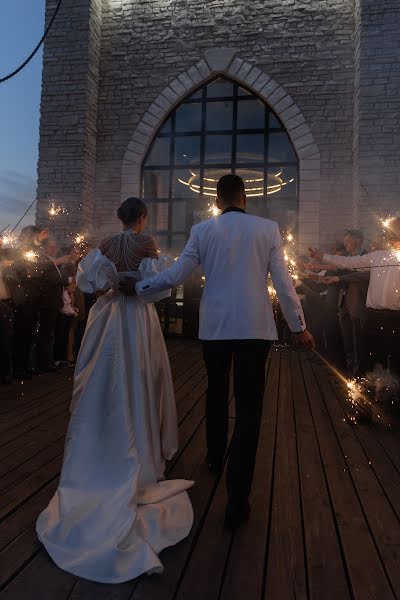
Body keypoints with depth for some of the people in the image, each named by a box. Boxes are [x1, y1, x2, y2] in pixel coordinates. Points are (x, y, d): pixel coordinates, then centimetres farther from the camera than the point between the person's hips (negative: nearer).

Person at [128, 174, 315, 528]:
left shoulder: (203, 230, 0)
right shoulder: (268, 229, -1)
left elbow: (175, 276, -2)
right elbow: (283, 284, -2)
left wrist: (137, 288, 14)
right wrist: (299, 327, 7)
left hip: (214, 327, 2)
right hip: (255, 328, -1)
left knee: (216, 395, 23)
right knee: (249, 409, 2)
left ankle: (216, 458, 43)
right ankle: (237, 500, 4)